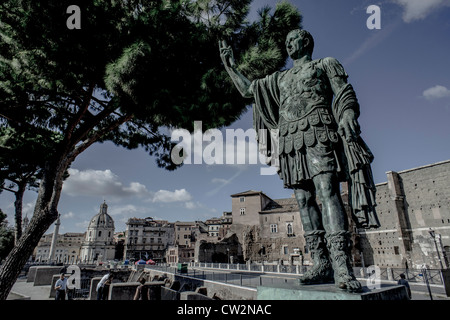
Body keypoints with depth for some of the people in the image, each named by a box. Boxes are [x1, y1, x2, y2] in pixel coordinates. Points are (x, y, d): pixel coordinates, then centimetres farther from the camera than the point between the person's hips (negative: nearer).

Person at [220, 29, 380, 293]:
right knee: (304, 199, -4)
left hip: (318, 134, -4)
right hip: (290, 140, 5)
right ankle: (321, 264, -3)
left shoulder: (326, 64, 19)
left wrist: (347, 116, -15)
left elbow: (346, 94, 5)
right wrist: (230, 66, 30)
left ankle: (341, 264, -23)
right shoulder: (280, 78, 31)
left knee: (327, 192, -20)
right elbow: (247, 89, 34)